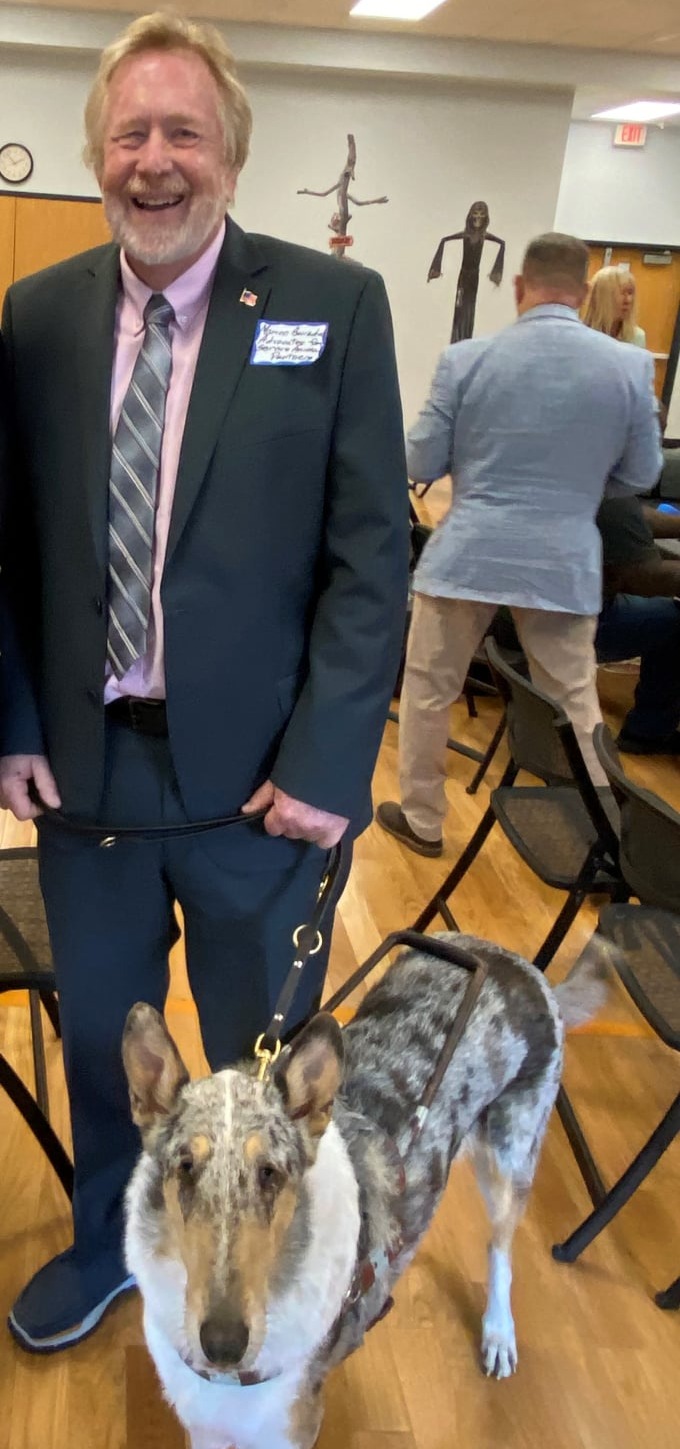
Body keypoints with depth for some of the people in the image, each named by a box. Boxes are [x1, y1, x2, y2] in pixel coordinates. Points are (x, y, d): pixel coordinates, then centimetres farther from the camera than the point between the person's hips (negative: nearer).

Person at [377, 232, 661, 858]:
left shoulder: (466, 358, -7)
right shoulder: (630, 365, -3)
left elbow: (421, 464, -2)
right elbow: (642, 474, 6)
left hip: (466, 554, -1)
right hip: (567, 561, 2)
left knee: (428, 690, 15)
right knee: (576, 702, 15)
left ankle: (421, 820, 26)